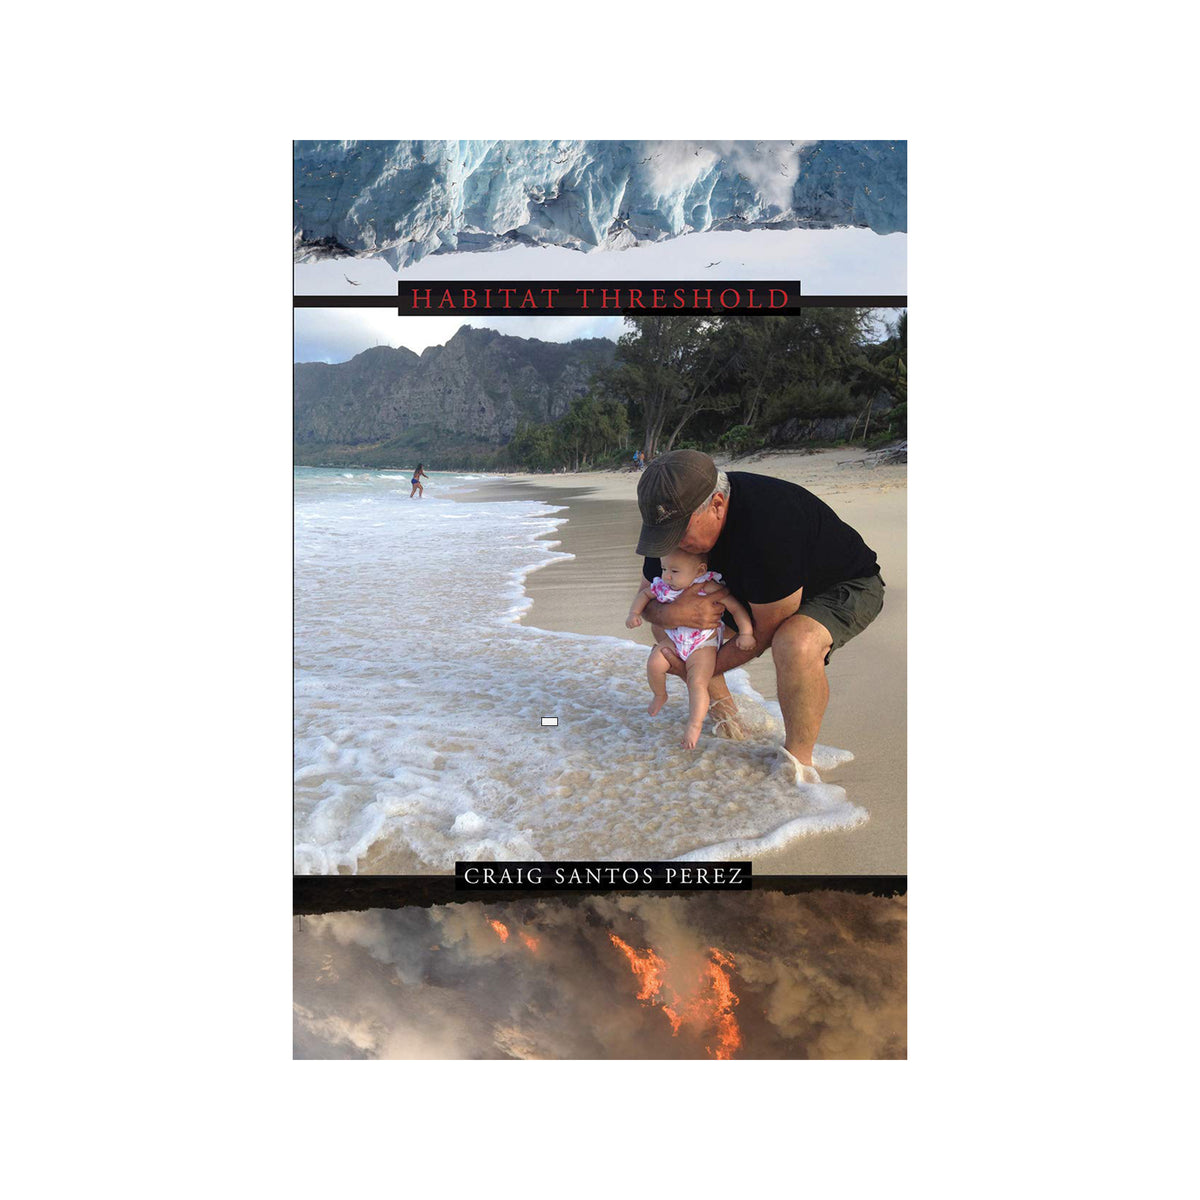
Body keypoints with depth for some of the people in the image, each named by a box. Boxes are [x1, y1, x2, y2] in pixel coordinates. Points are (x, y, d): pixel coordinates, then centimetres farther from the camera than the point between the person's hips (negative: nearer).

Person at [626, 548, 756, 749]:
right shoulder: (663, 586, -9)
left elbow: (736, 607, -16)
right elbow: (645, 594, 11)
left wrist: (746, 633, -22)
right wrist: (634, 613, -4)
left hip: (703, 644, -4)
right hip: (673, 640, 4)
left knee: (697, 683, -18)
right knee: (654, 663, -16)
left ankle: (695, 725, -8)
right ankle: (660, 695, 13)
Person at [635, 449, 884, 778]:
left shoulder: (768, 526, -40)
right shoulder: (677, 516, -17)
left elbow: (766, 632, -27)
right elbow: (647, 602, -4)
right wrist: (672, 613, -29)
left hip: (846, 585, -7)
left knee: (794, 644, -41)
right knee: (666, 619, -3)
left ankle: (799, 763, -16)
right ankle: (727, 717, 14)